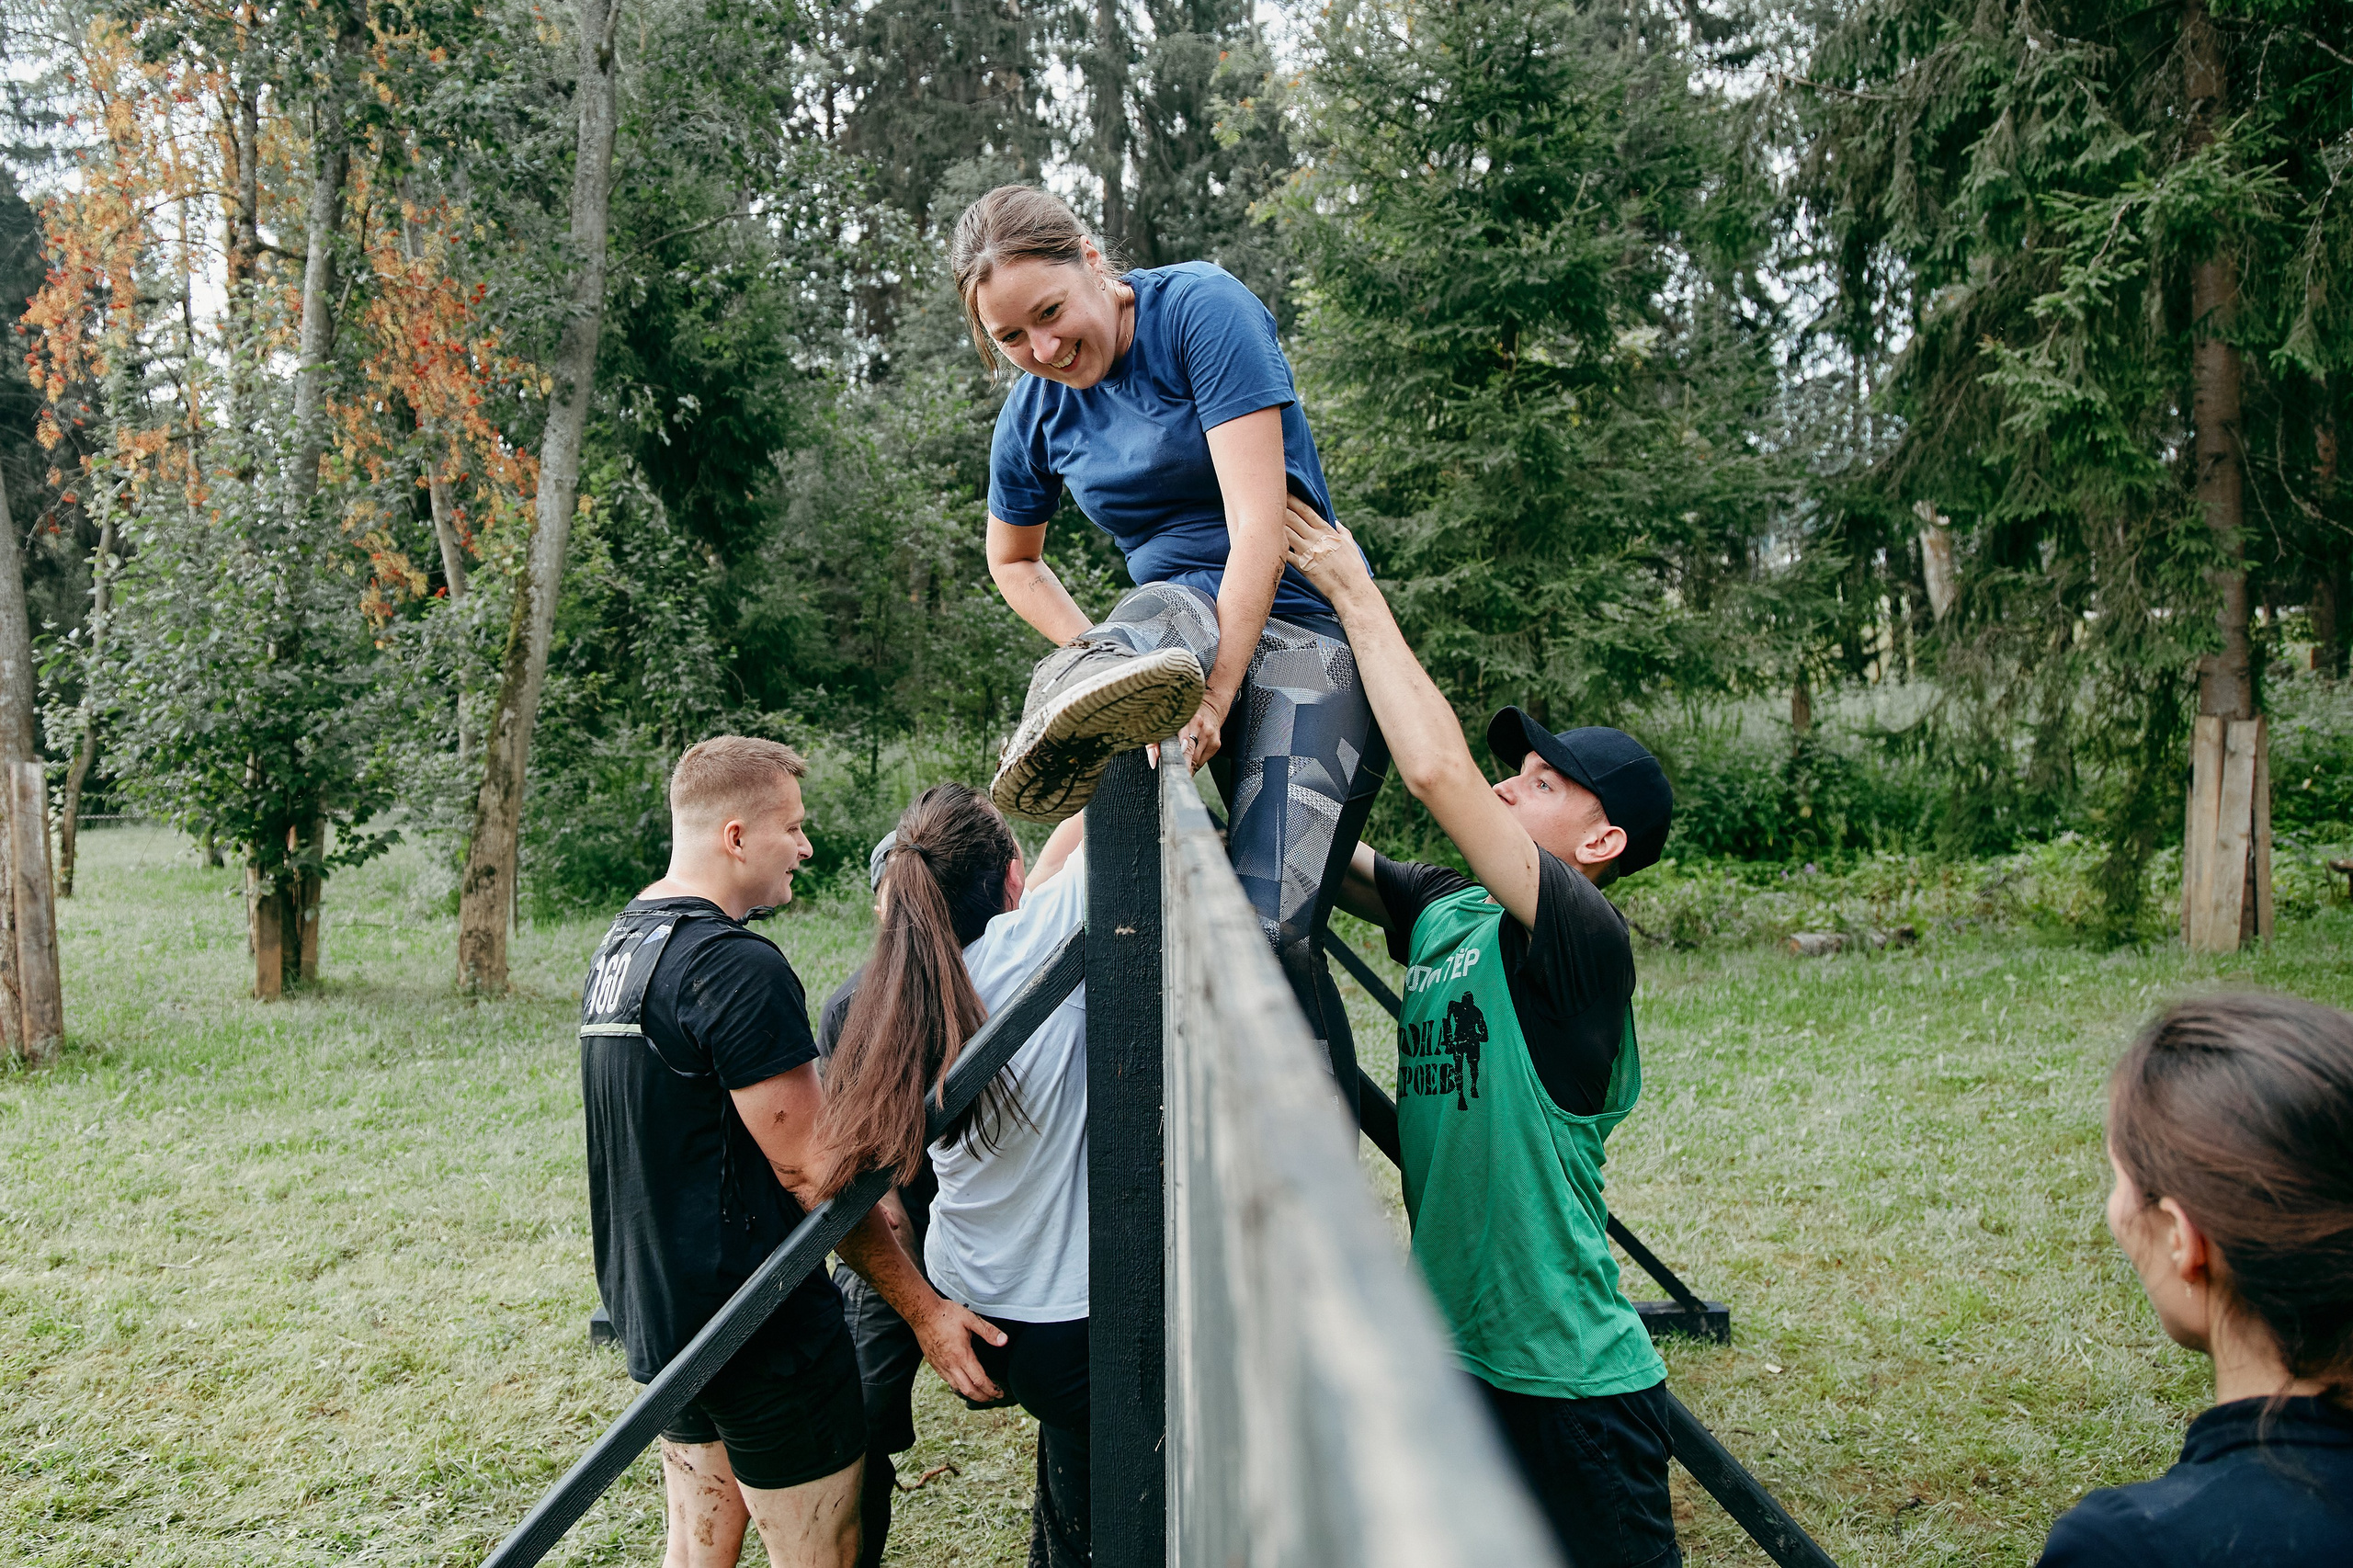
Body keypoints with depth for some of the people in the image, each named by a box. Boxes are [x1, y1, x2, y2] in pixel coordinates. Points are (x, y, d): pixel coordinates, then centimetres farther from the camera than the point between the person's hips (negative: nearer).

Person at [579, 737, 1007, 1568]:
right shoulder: (737, 966, -21)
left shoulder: (619, 947, 9)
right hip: (757, 1327, -9)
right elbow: (808, 1168, -20)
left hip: (651, 1311, 9)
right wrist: (922, 1306, -15)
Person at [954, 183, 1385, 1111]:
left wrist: (1215, 690, -26)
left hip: (1300, 626, -5)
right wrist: (1095, 654, 5)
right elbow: (1012, 561, 23)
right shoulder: (1034, 414, 5)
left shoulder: (1201, 306, -12)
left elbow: (1258, 520, -20)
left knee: (1272, 923, -21)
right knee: (1164, 608, -35)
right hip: (1181, 613, 5)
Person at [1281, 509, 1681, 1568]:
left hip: (1567, 1383, -7)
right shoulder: (1441, 911, 3)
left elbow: (1435, 771, -29)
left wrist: (1356, 596, -21)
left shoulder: (1585, 940, -19)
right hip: (1446, 1354, 8)